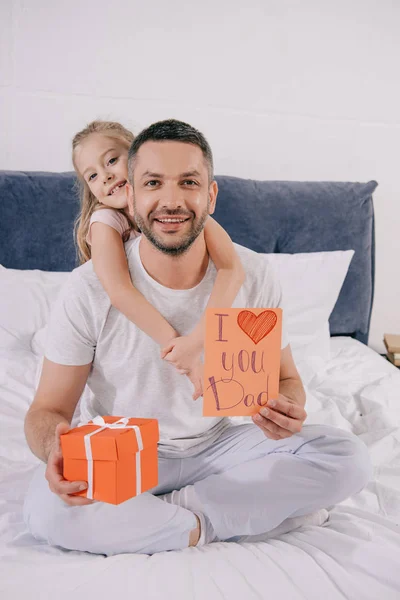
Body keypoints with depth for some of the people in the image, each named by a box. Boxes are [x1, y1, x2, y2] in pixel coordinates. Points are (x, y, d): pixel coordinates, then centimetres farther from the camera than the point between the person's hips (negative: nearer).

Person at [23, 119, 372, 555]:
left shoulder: (252, 275, -11)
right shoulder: (89, 289, -16)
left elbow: (285, 378, 1)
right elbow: (49, 408, -10)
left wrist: (284, 409, -24)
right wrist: (54, 446, -35)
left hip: (217, 448, 2)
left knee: (348, 458, -17)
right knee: (44, 507, -32)